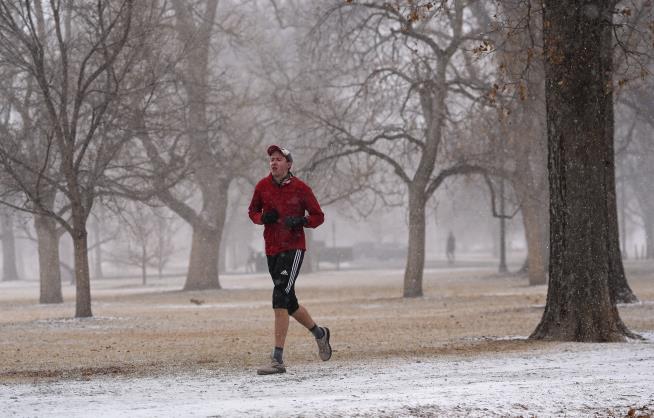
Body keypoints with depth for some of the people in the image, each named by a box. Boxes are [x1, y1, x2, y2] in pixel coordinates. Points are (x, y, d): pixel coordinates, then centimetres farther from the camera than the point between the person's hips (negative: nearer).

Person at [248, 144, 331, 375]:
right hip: (272, 250, 6)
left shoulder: (301, 188, -6)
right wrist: (263, 218, -5)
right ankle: (319, 333, 41)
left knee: (280, 298, -18)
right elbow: (253, 211, 18)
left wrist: (301, 221, -18)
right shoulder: (263, 186, 4)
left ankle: (277, 359, -19)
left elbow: (318, 216, 2)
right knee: (289, 303, 14)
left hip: (293, 249, -6)